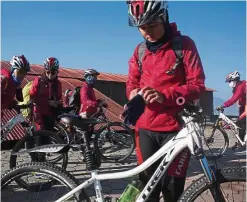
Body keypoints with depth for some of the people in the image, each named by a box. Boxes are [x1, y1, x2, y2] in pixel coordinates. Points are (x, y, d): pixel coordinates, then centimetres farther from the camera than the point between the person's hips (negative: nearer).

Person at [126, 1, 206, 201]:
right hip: (146, 128, 4)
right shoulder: (140, 51, 11)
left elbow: (197, 85, -8)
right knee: (147, 185, 9)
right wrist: (134, 94, -11)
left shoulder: (184, 44, -4)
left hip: (176, 128, -4)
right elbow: (132, 83, 15)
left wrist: (164, 96, -24)